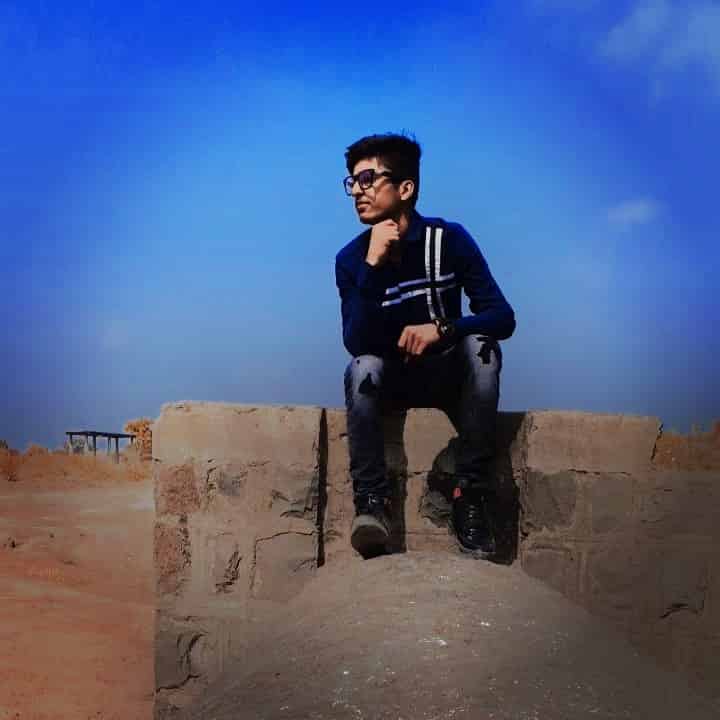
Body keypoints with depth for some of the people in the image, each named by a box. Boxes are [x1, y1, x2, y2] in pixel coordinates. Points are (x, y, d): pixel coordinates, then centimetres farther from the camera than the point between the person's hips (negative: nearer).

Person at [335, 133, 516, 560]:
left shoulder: (449, 240, -12)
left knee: (482, 347, -30)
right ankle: (372, 500, -29)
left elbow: (503, 317, -15)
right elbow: (356, 344, -22)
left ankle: (472, 493, -25)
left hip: (448, 374, 0)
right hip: (389, 379, 0)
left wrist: (441, 328, -34)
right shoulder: (351, 258, -10)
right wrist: (373, 265, -32)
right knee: (362, 367, -31)